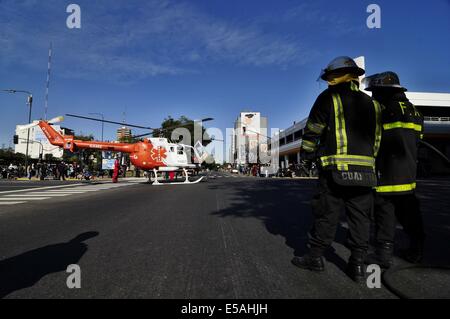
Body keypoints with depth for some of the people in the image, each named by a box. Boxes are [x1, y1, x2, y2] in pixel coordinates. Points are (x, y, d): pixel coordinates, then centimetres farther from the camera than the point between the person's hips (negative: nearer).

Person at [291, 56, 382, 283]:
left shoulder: (329, 97, -1)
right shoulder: (372, 104, 17)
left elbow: (312, 131, -2)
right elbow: (376, 140, 17)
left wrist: (307, 154, 11)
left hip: (335, 170, -5)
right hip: (365, 170, 5)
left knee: (327, 216, 3)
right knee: (360, 218, 10)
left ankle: (315, 257, 15)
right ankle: (357, 265, 15)